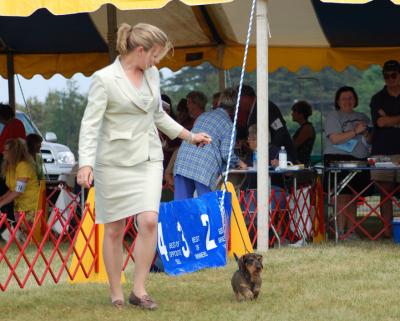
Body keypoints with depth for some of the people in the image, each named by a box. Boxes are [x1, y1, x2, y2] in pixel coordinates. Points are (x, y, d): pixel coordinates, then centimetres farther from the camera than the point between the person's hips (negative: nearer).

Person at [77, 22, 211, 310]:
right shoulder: (104, 79, -10)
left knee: (149, 221, -11)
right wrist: (86, 164, -23)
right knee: (114, 230, 2)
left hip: (148, 159, 5)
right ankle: (116, 294, 12)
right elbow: (90, 124, -13)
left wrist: (190, 136, 26)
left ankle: (139, 289, -3)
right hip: (114, 161, -5)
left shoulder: (152, 75, 8)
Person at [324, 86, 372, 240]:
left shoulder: (361, 117, 20)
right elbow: (335, 139, -12)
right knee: (343, 197, -12)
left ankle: (351, 231, 9)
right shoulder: (333, 116, 2)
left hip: (359, 161, 6)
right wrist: (355, 131, -16)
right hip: (338, 160, -6)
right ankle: (341, 232, -12)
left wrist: (366, 133, -1)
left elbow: (371, 140, 22)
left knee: (353, 198, 6)